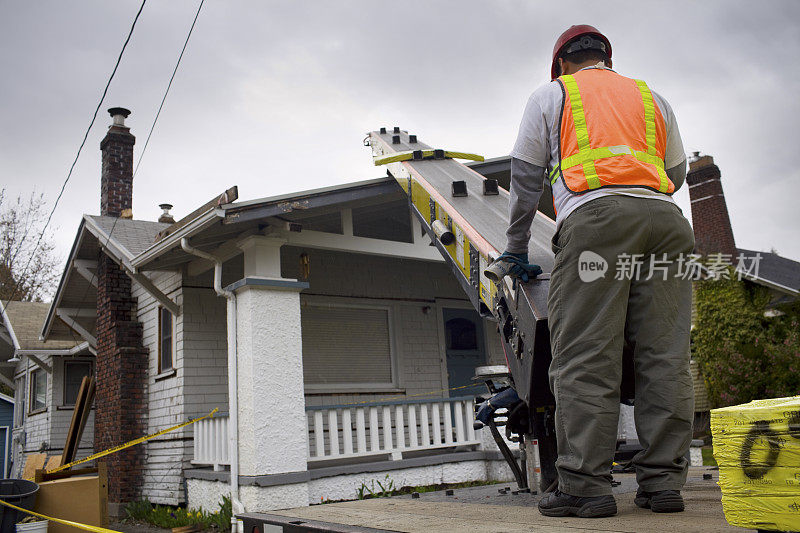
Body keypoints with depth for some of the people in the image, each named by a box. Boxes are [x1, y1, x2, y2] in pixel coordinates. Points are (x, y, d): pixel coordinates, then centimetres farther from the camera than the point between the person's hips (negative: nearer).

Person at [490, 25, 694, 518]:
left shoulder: (551, 94, 22)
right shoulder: (650, 96, 31)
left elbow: (526, 178, 17)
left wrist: (516, 248, 23)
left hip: (595, 216, -4)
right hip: (664, 219, 5)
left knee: (586, 356, -9)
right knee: (665, 354, 1)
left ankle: (586, 484, -11)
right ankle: (663, 482, 2)